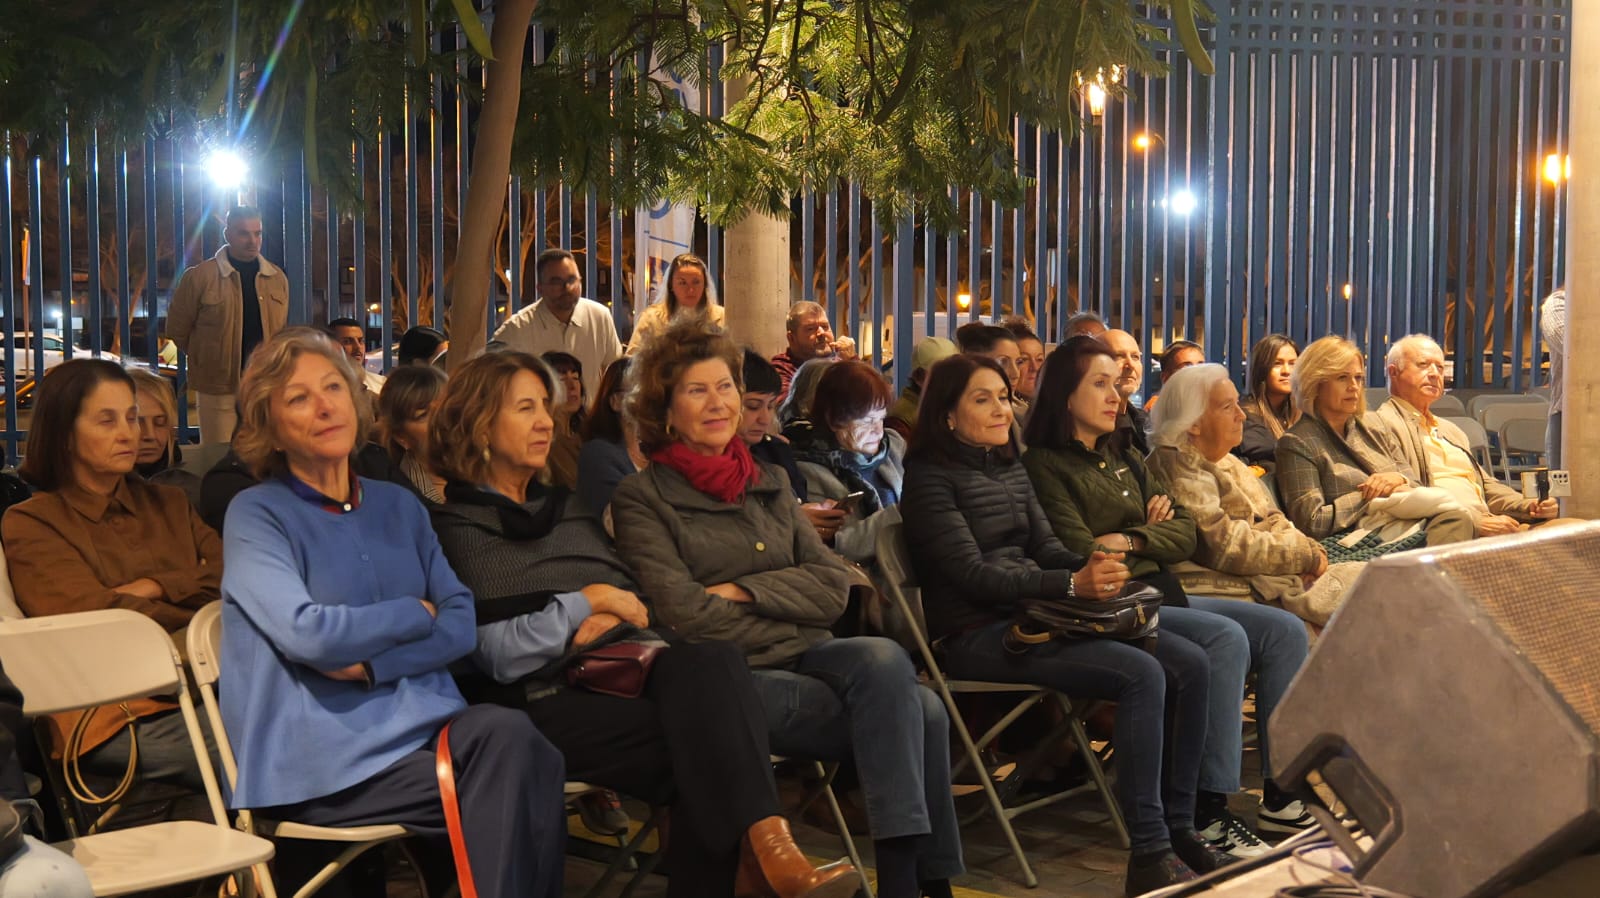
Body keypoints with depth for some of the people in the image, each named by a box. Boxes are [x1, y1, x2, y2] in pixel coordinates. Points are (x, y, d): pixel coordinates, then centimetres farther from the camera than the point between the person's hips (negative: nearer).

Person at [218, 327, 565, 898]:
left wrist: (373, 662, -12)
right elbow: (308, 635, -16)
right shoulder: (256, 514, -1)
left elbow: (464, 623, 5)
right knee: (513, 792, -26)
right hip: (323, 754, -4)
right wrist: (416, 614, -2)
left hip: (421, 719, 5)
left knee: (509, 734, -30)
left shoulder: (400, 507, 15)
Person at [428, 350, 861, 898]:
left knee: (710, 660, -33)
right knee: (710, 743, -32)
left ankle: (762, 847, -43)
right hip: (550, 700, -4)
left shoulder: (566, 508, 26)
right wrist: (587, 602, -6)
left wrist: (613, 620, -4)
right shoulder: (455, 528, 6)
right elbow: (495, 653, -7)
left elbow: (638, 601, 19)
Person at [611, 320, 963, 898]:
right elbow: (684, 613, -11)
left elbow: (834, 587, 7)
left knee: (884, 661, -29)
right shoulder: (643, 497, 0)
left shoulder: (769, 483, 16)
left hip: (807, 655, 5)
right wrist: (786, 615, -4)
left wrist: (742, 591, -7)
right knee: (914, 709, -25)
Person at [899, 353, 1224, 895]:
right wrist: (1073, 584, -22)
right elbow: (973, 574, -15)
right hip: (978, 635, -8)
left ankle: (1178, 829, 0)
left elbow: (1044, 547, 17)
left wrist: (1094, 565, -6)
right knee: (1142, 675, -25)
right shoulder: (931, 477, -7)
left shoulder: (1010, 467, 18)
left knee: (1189, 663, -7)